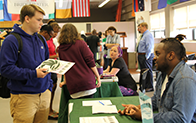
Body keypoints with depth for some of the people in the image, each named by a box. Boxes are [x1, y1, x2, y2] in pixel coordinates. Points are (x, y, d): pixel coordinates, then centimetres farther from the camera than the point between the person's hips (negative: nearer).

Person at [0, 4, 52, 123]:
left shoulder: (41, 40, 11)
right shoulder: (12, 40, -11)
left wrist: (49, 85, 11)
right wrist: (33, 74, -23)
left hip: (44, 94, 6)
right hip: (24, 97, -6)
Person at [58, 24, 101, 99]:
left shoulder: (61, 49, 11)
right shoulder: (80, 43, 0)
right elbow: (90, 61, -6)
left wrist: (65, 81, 35)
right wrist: (98, 76, 2)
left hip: (73, 86, 3)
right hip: (87, 82, -3)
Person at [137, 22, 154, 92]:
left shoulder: (148, 35, -16)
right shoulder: (144, 35, 17)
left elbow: (149, 47, -23)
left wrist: (146, 57, -21)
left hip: (146, 56, -11)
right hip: (141, 56, 11)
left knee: (148, 71, -3)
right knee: (143, 71, 17)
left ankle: (150, 87, 6)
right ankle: (143, 86, 29)